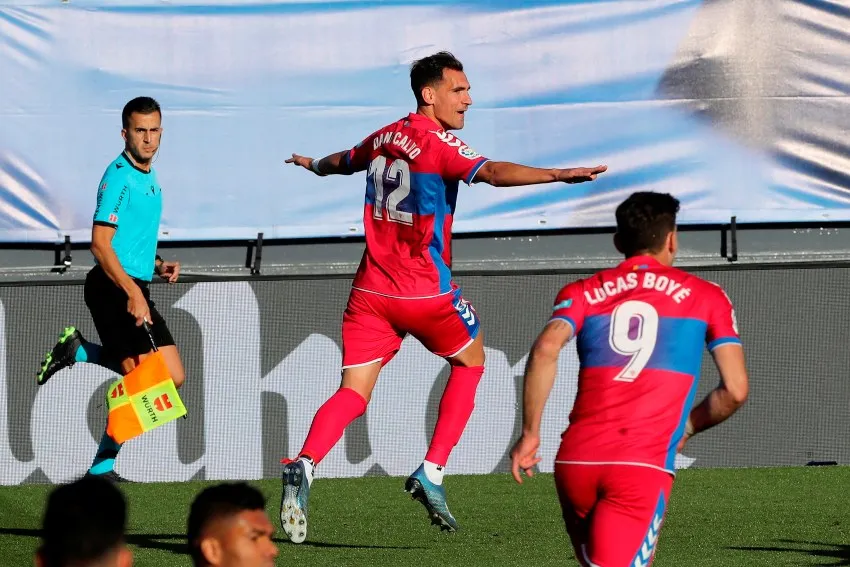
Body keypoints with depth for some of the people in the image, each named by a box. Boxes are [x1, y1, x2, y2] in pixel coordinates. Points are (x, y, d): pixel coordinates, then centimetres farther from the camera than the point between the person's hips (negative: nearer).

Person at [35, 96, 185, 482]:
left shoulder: (149, 176, 16)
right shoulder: (119, 177, -14)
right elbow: (100, 244, -19)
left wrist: (158, 266, 11)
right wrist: (132, 294, -24)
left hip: (136, 288, 9)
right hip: (112, 290, -9)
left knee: (172, 377, 6)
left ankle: (78, 352, 14)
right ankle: (102, 468, 0)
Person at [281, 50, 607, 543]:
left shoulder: (383, 139, 11)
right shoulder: (438, 143, -12)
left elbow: (345, 160, 33)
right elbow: (492, 172, -30)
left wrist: (316, 166, 57)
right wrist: (559, 175, -40)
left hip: (372, 290, 6)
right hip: (426, 292, -6)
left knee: (353, 394, 2)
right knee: (470, 362, 19)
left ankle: (305, 465, -25)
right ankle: (432, 472, 8)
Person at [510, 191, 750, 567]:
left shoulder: (582, 293, 16)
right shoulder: (705, 297, 14)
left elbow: (546, 350, -5)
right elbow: (735, 390, 7)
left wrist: (530, 434, 1)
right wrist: (686, 429, 25)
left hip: (575, 460, 3)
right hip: (644, 467, -3)